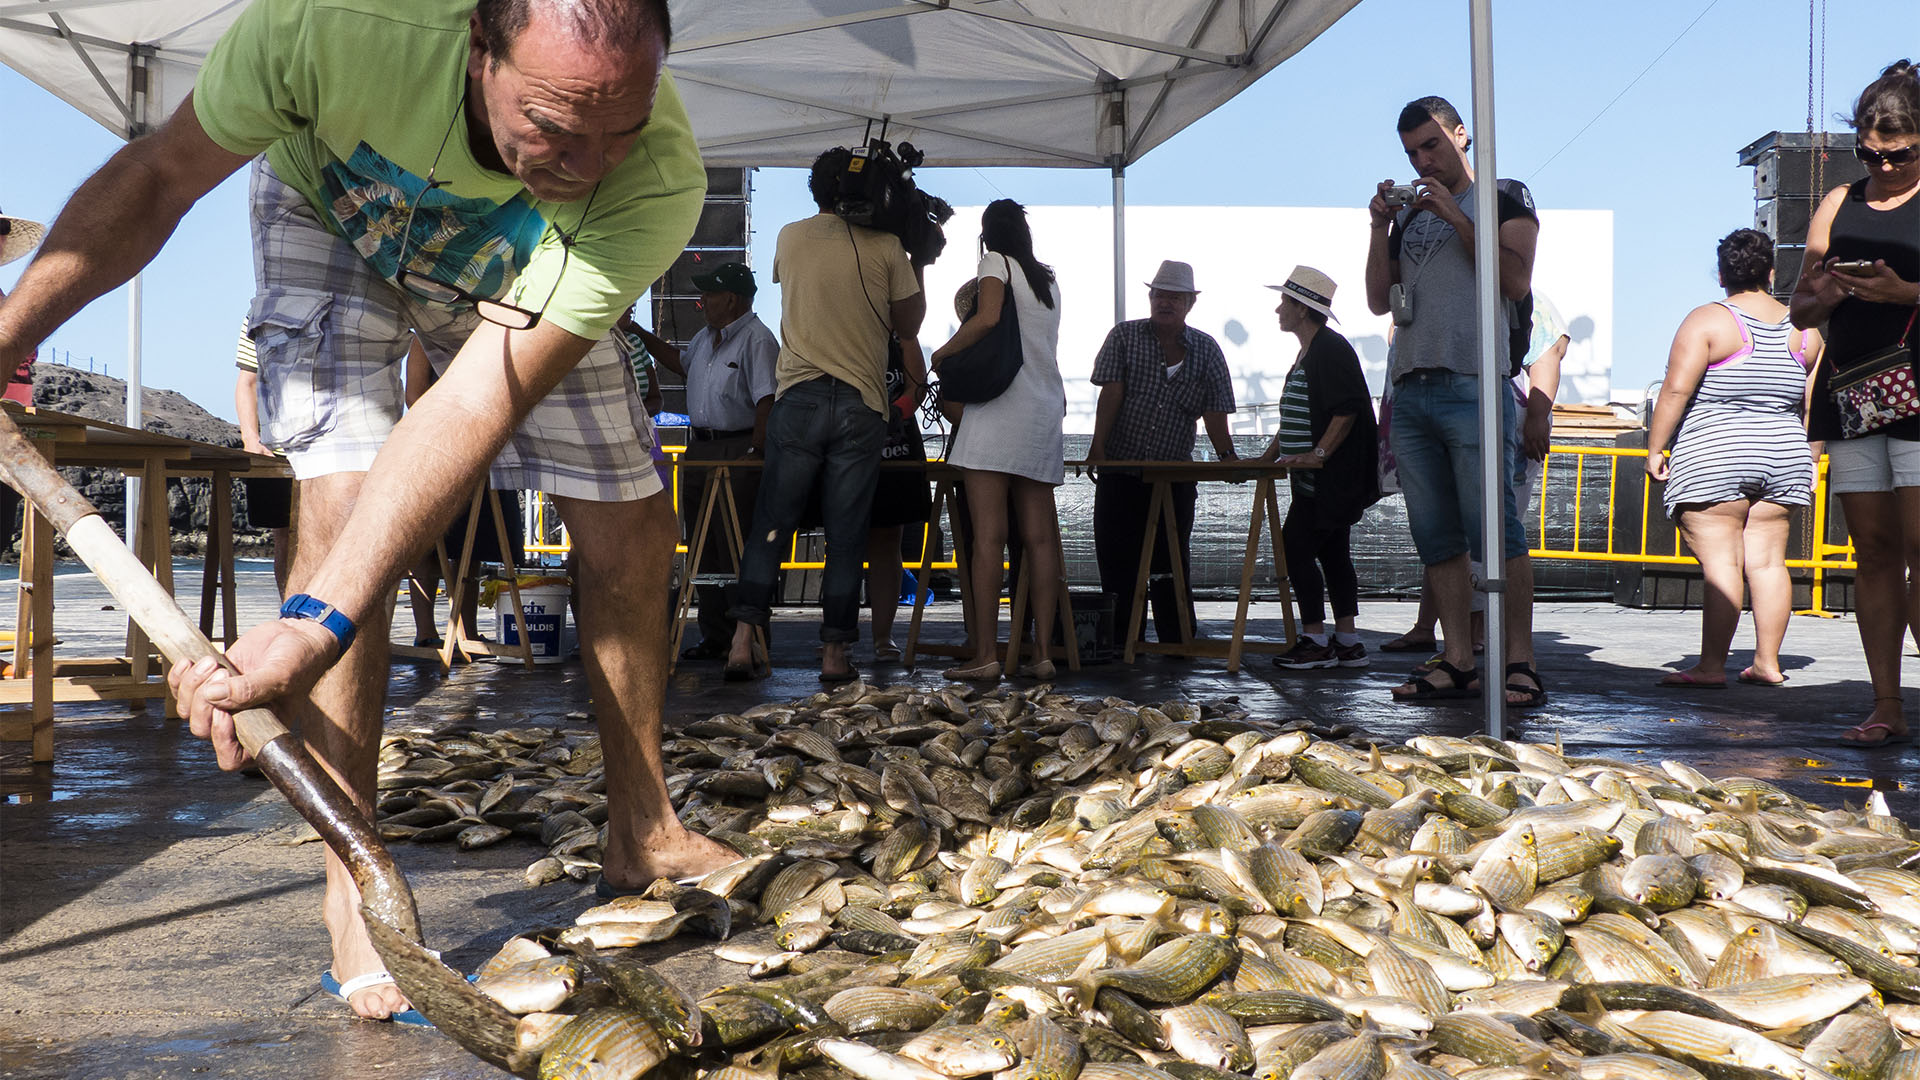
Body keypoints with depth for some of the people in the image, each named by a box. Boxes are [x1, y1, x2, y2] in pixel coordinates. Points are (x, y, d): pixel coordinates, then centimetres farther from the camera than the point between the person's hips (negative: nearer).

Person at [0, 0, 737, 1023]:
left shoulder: (660, 180, -41)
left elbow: (478, 407, -45)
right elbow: (153, 180, -22)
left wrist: (317, 626, -52)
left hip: (520, 275, 1)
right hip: (329, 212, -1)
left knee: (633, 546, -2)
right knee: (342, 497, -23)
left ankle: (641, 835, 21)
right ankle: (353, 884, -10)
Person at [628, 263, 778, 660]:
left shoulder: (757, 341, -13)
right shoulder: (707, 337, 15)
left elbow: (766, 403, -20)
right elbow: (681, 363, 35)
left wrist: (754, 456, -25)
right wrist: (637, 332, 32)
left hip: (737, 453, -9)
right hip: (698, 449, 9)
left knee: (736, 553, -8)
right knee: (703, 550, 11)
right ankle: (715, 637, 19)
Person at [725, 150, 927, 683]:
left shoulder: (789, 238, 10)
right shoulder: (886, 247, 3)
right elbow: (908, 325, 9)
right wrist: (914, 278, 22)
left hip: (798, 396, 1)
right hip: (862, 404, -1)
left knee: (771, 524, 4)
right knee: (846, 536, 2)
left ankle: (743, 639, -4)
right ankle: (835, 652, 2)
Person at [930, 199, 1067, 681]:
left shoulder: (996, 262, 3)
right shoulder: (1048, 279, 22)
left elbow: (987, 318, -15)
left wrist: (941, 353, -3)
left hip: (1000, 407, -7)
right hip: (1046, 411, 7)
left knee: (988, 536, -10)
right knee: (1040, 537, 3)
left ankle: (985, 654, -14)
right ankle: (1042, 653, 1)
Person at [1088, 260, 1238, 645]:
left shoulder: (1206, 349, 6)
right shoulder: (1124, 336, 4)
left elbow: (1214, 409, 0)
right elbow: (1111, 393, -6)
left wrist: (1226, 454, -14)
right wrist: (1098, 447, -15)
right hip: (1121, 469, 0)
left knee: (1172, 564, 2)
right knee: (1118, 561, 0)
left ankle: (1178, 643, 9)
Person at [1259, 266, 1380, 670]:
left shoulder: (1331, 349, -13)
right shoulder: (1307, 353, 19)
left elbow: (1348, 409, -22)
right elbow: (1297, 417, 25)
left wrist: (1319, 454, -26)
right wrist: (1270, 455, 18)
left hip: (1329, 479, -11)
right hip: (1323, 481, 11)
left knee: (1296, 549, -10)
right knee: (1332, 552, 10)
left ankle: (1315, 641, -6)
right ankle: (1347, 642, 13)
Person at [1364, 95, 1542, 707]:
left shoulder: (1505, 197, 9)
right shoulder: (1410, 215, 24)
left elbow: (1517, 281, -6)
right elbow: (1379, 301, 18)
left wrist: (1457, 219, -8)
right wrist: (1381, 227, 7)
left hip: (1473, 386, -6)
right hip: (1411, 391, 6)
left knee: (1493, 530, -12)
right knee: (1437, 537, 3)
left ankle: (1520, 662, -10)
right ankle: (1458, 663, 5)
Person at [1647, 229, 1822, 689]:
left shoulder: (1707, 320, -6)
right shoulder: (1802, 329, 10)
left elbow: (1676, 389, -13)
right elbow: (1814, 404, 13)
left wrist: (1654, 448, -8)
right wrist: (1810, 462, 21)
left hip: (1713, 457, -5)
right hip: (1783, 454, 5)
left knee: (1720, 561, -9)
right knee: (1767, 559, 9)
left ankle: (1712, 665, -11)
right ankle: (1767, 661, 11)